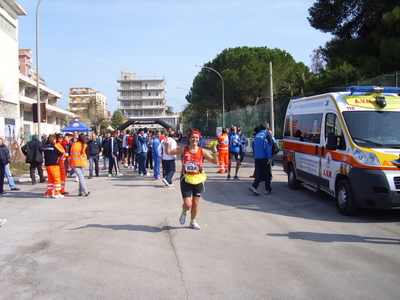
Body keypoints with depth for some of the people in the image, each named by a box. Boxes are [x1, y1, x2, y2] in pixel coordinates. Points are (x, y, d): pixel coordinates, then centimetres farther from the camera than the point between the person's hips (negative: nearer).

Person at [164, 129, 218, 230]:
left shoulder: (202, 151, -2)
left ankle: (192, 221, 32)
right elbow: (169, 152, 0)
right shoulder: (183, 149, -3)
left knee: (195, 203, 8)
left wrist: (215, 152, -19)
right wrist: (167, 146, -20)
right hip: (186, 179, -2)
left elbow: (215, 162, -2)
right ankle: (184, 213, 27)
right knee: (188, 204, -10)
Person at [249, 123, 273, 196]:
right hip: (265, 157, -5)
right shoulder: (267, 135, -7)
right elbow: (269, 147, -15)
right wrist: (270, 157, -17)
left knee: (259, 173, 4)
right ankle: (268, 190, 9)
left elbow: (253, 146, 20)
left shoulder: (256, 136, 13)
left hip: (257, 157, 5)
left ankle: (254, 186, -16)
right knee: (267, 174, 5)